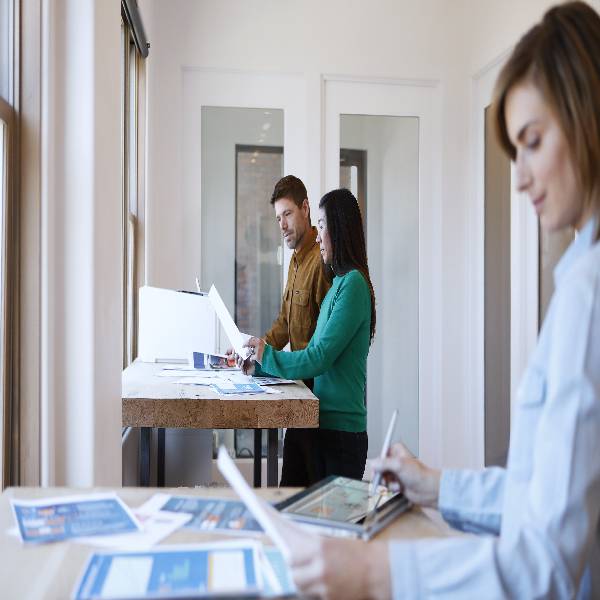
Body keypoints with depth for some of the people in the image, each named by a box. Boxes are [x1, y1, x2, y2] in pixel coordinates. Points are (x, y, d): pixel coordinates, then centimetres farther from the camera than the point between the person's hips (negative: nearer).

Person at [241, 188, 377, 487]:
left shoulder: (353, 283, -14)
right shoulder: (337, 284, 14)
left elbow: (319, 358, -18)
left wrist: (266, 355, -8)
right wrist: (257, 361, 12)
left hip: (339, 431, -8)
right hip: (312, 424, 8)